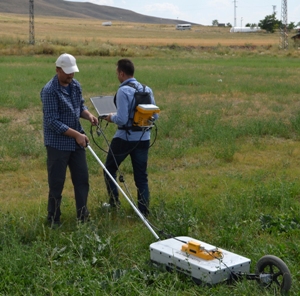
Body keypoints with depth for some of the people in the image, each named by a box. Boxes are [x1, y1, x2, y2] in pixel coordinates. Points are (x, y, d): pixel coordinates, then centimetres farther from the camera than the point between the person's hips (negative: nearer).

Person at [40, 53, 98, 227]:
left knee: (82, 178, 11)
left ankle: (83, 215, 23)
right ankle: (53, 219, 18)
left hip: (76, 141, 7)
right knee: (57, 183, 3)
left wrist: (89, 115, -6)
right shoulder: (50, 91, -19)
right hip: (58, 143, -7)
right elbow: (53, 122, -22)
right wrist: (77, 134, -23)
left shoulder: (76, 85, 4)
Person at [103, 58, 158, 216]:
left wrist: (112, 117, -1)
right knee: (141, 176, 11)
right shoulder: (147, 90, 4)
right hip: (143, 138, 6)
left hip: (124, 138, -6)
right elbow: (155, 116, 8)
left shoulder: (123, 91, -16)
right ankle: (144, 210, 11)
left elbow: (122, 119, -21)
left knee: (110, 169, 17)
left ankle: (114, 202, 20)